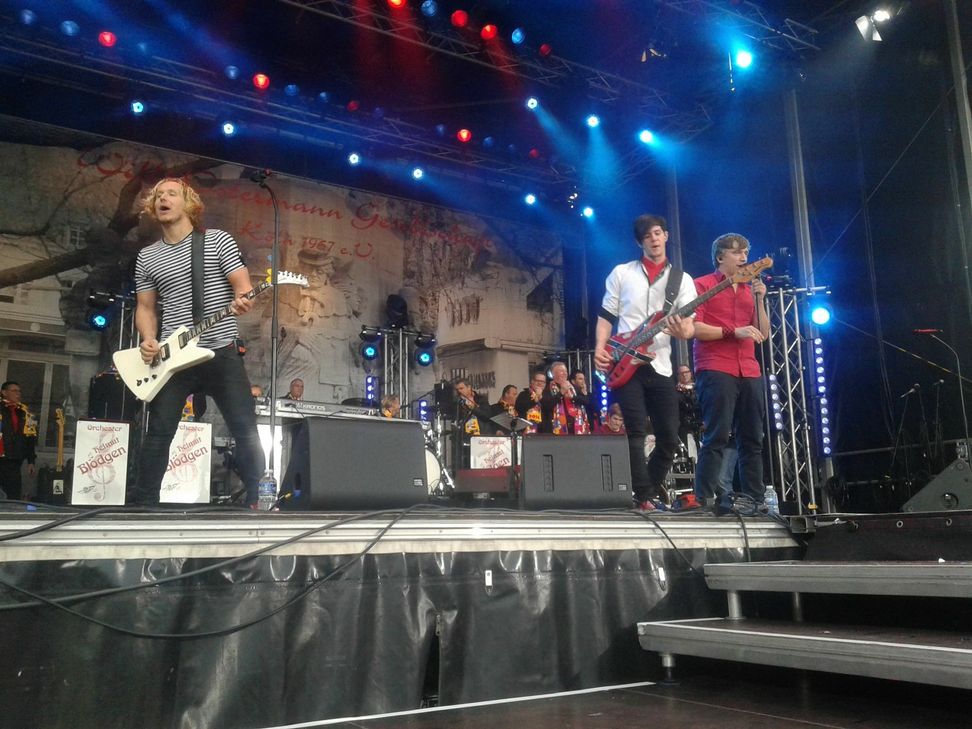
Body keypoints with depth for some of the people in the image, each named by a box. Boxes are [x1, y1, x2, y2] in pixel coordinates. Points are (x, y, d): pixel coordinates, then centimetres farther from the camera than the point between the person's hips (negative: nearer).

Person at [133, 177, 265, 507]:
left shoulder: (218, 240, 2)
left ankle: (257, 502, 7)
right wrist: (148, 340, -4)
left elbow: (244, 288, -1)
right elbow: (145, 307, 15)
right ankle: (144, 503, 15)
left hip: (221, 352, -2)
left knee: (246, 431, -3)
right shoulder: (147, 257, 12)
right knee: (159, 433, 3)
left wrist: (241, 301, -25)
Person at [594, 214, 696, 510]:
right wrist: (600, 349, -8)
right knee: (636, 431, -10)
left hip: (660, 366, 2)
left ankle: (651, 490, 19)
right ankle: (644, 496, -5)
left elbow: (690, 325, 1)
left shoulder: (682, 280, 10)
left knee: (670, 436, 2)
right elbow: (606, 316, 8)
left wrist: (683, 331, -24)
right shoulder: (621, 273, 8)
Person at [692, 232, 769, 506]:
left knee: (752, 440, 5)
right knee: (717, 438, -13)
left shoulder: (749, 290, 22)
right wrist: (733, 332, -14)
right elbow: (694, 328, -7)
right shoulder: (703, 285, 5)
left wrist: (760, 300, 4)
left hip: (749, 373, 6)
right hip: (715, 371, -6)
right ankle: (705, 499, -12)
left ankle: (755, 501, 9)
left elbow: (764, 334, 16)